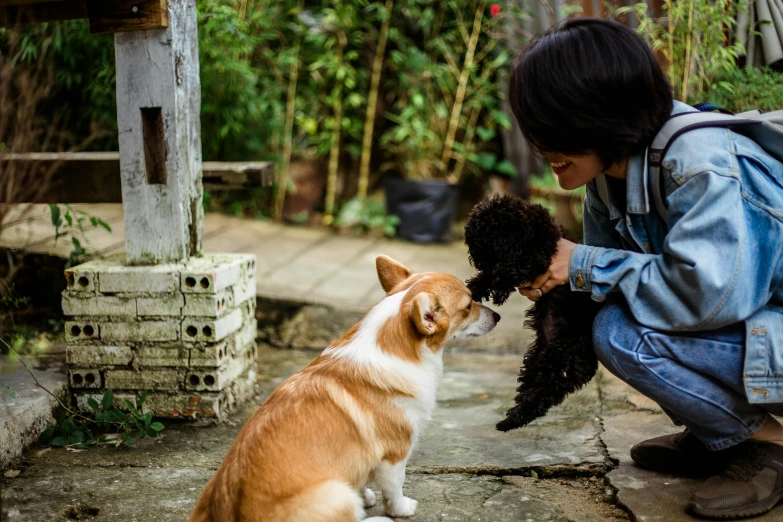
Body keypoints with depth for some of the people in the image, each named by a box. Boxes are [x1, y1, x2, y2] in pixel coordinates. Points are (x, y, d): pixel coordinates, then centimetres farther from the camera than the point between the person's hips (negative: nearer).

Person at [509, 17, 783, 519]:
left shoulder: (702, 162, -27)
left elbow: (709, 292, -36)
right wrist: (547, 274, -13)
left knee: (621, 333, -24)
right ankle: (715, 439, 13)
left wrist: (586, 266, -25)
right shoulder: (612, 175, 0)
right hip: (736, 325, 9)